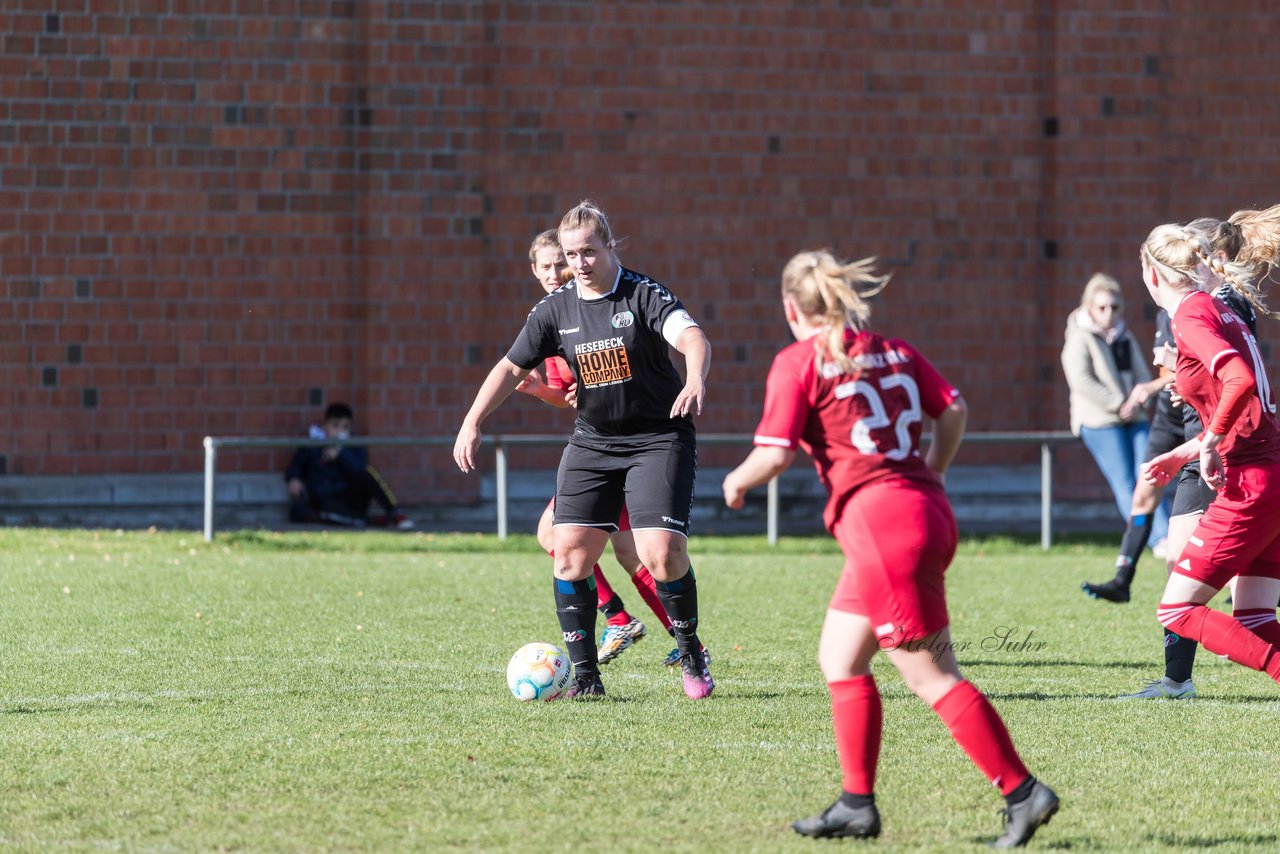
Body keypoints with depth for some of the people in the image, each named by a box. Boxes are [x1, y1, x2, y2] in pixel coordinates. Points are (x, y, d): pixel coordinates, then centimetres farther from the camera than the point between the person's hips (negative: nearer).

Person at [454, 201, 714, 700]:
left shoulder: (643, 294, -12)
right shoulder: (556, 309, 2)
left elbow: (693, 338, -27)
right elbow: (512, 367, 7)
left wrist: (695, 381, -48)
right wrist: (472, 424, -4)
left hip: (658, 438, -5)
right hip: (592, 440, 5)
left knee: (662, 554, -16)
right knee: (569, 551, -8)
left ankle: (691, 655, 8)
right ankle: (584, 674, 2)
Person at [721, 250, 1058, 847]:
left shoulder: (798, 362, -4)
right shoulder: (892, 350, 15)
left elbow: (774, 455, -10)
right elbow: (952, 411, 9)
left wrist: (737, 482, 11)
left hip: (879, 522, -8)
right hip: (925, 510, 8)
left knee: (932, 677, -5)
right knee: (839, 658, 18)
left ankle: (1021, 792, -8)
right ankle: (857, 804, 18)